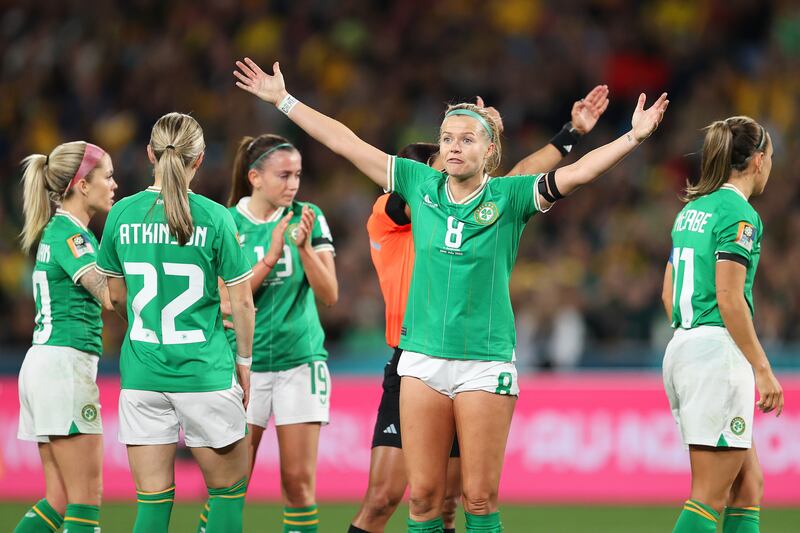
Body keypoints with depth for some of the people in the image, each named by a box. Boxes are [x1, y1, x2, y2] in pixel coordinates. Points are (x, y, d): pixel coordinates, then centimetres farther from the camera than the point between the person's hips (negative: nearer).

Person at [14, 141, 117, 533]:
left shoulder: (56, 230, 18)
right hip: (65, 363, -10)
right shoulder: (70, 234, -11)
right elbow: (111, 296, -21)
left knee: (59, 500, 8)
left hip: (44, 364, 10)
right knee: (86, 498, -7)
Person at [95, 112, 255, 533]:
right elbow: (242, 301, -3)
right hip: (204, 372, -3)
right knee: (228, 490, 11)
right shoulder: (214, 218, -8)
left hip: (141, 372, 3)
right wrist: (245, 361, 11)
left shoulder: (122, 214, 1)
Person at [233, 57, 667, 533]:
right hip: (422, 358, 3)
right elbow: (345, 142, 9)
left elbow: (579, 172, -13)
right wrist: (283, 100, 11)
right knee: (422, 494, 2)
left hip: (485, 363, -3)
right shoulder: (421, 185, 6)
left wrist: (633, 137, -25)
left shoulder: (509, 197, -3)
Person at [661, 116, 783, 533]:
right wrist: (762, 369, -14)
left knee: (749, 485, 12)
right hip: (718, 349, -9)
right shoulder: (739, 214, -10)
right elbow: (729, 298, -17)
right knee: (710, 497, -8)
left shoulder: (692, 210, 16)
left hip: (682, 347, 9)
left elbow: (669, 293, 19)